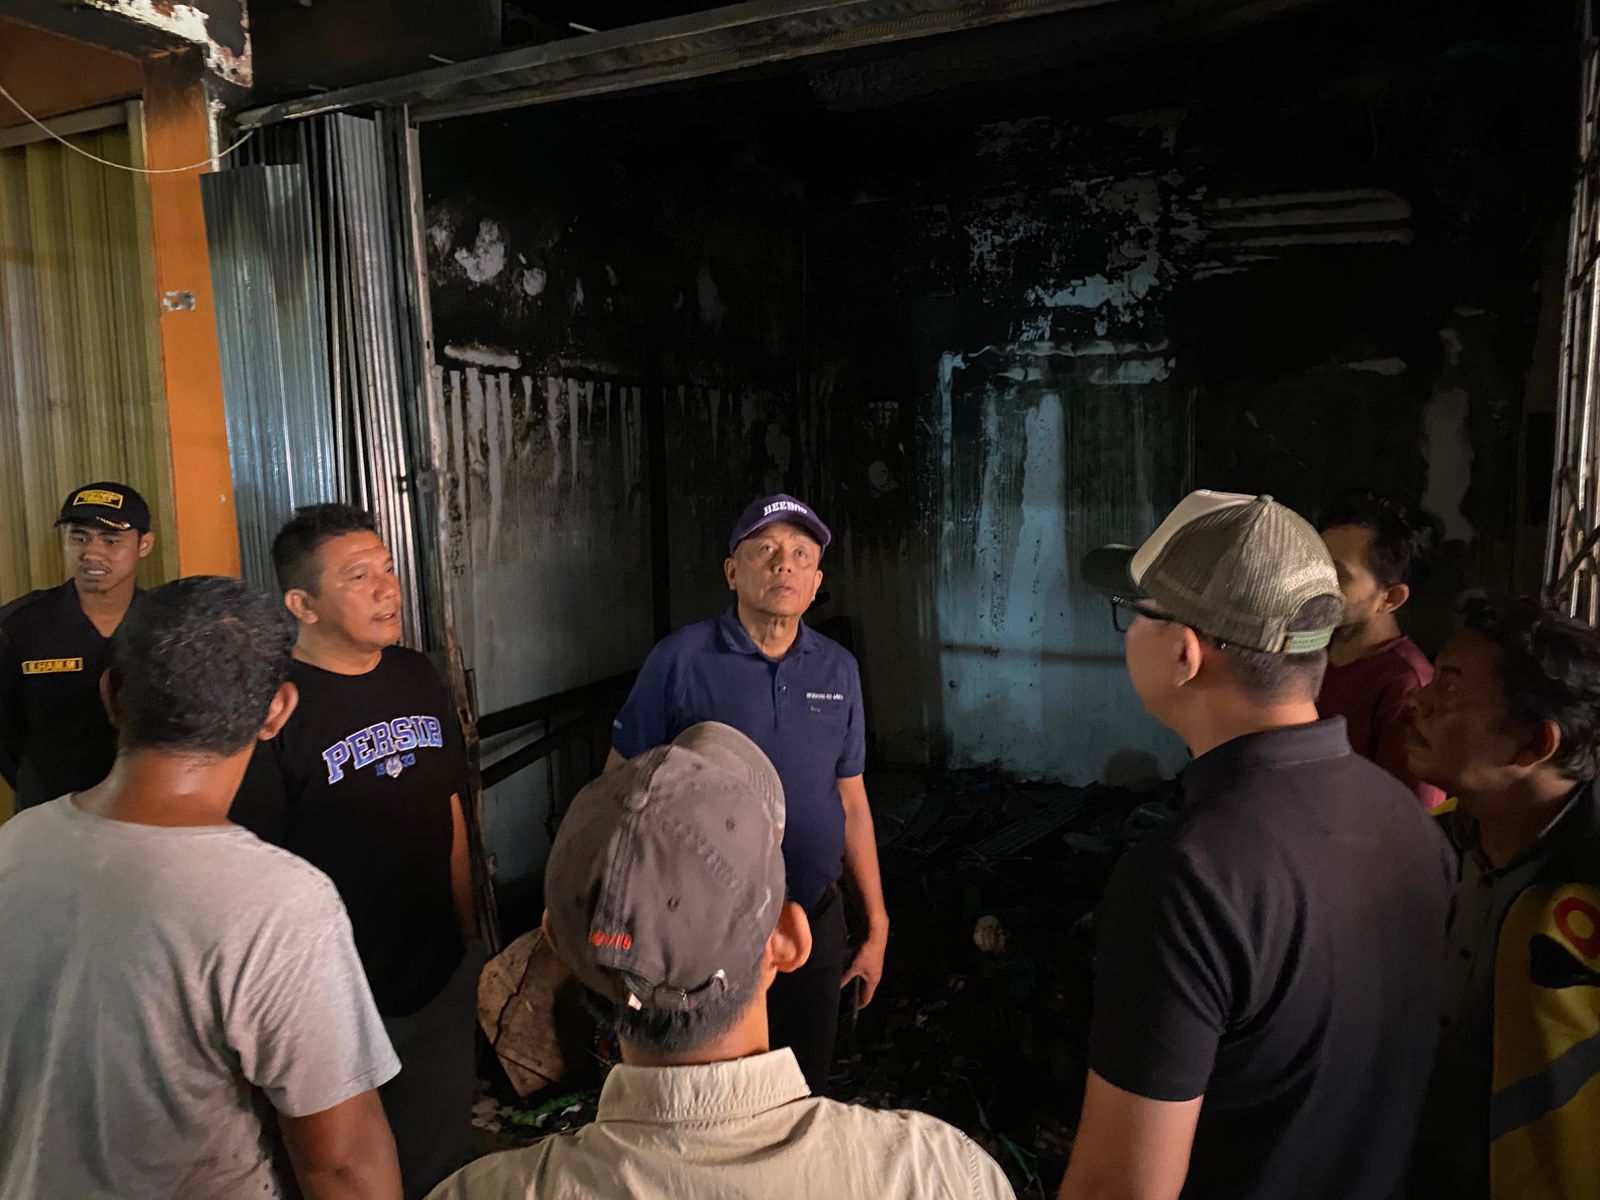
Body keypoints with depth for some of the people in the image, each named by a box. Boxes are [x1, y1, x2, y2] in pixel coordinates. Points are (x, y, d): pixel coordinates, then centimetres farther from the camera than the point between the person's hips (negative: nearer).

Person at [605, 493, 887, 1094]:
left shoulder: (838, 670, 1)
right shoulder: (681, 659, -12)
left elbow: (851, 803, 7)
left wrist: (877, 928, 8)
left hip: (815, 926, 4)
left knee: (806, 1096, 20)